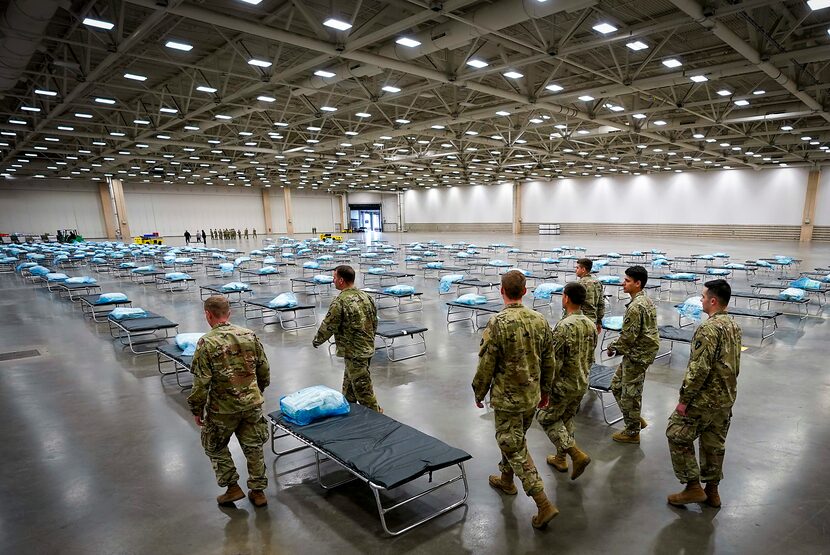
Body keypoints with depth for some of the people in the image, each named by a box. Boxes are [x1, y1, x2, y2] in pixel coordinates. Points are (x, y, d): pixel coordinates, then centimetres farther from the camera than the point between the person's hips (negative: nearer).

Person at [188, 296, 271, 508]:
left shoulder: (206, 342, -15)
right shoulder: (249, 335, -3)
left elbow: (201, 382, -15)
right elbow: (264, 370, 4)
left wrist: (196, 409, -1)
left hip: (223, 408, -4)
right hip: (252, 403, 4)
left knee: (215, 446, 22)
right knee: (254, 447, 18)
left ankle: (232, 487, 25)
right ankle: (258, 492, 27)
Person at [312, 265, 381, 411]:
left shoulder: (340, 301, -21)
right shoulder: (365, 296, 3)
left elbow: (328, 326, -13)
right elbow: (375, 322, 11)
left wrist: (317, 340, 5)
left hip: (354, 352, -9)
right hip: (368, 348, 9)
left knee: (362, 388, 3)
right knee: (349, 384, 24)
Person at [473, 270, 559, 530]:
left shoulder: (497, 323, -22)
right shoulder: (540, 320, -4)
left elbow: (486, 365, -16)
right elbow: (549, 361, 4)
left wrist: (479, 393, -1)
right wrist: (544, 390, 18)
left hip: (507, 398, -6)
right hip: (532, 396, 7)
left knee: (515, 449, 5)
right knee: (514, 440, 26)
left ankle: (544, 505, 4)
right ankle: (506, 480, 45)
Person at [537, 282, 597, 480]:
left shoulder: (563, 326, -26)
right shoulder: (591, 325, -1)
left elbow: (555, 362, -24)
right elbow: (591, 357, 10)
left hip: (564, 385, -8)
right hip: (582, 384, 8)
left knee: (546, 418, 10)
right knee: (566, 419, 22)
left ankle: (577, 454, 3)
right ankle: (560, 458, 35)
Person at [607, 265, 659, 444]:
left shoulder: (635, 306, -24)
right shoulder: (646, 300, 8)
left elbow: (628, 336, -23)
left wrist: (613, 347, -7)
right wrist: (618, 346, 12)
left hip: (636, 356, -10)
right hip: (639, 353, 10)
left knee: (630, 394, 4)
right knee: (617, 384, 20)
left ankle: (632, 432, 20)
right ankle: (636, 419, 32)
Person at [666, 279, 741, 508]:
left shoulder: (708, 329, -23)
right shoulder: (734, 326, 6)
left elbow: (699, 369, -25)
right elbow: (734, 364, 15)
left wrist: (684, 399, -17)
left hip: (705, 398, -9)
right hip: (726, 397, 9)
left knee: (677, 436, 5)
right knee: (714, 443, 18)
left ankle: (693, 487, 11)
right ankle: (712, 490, 30)